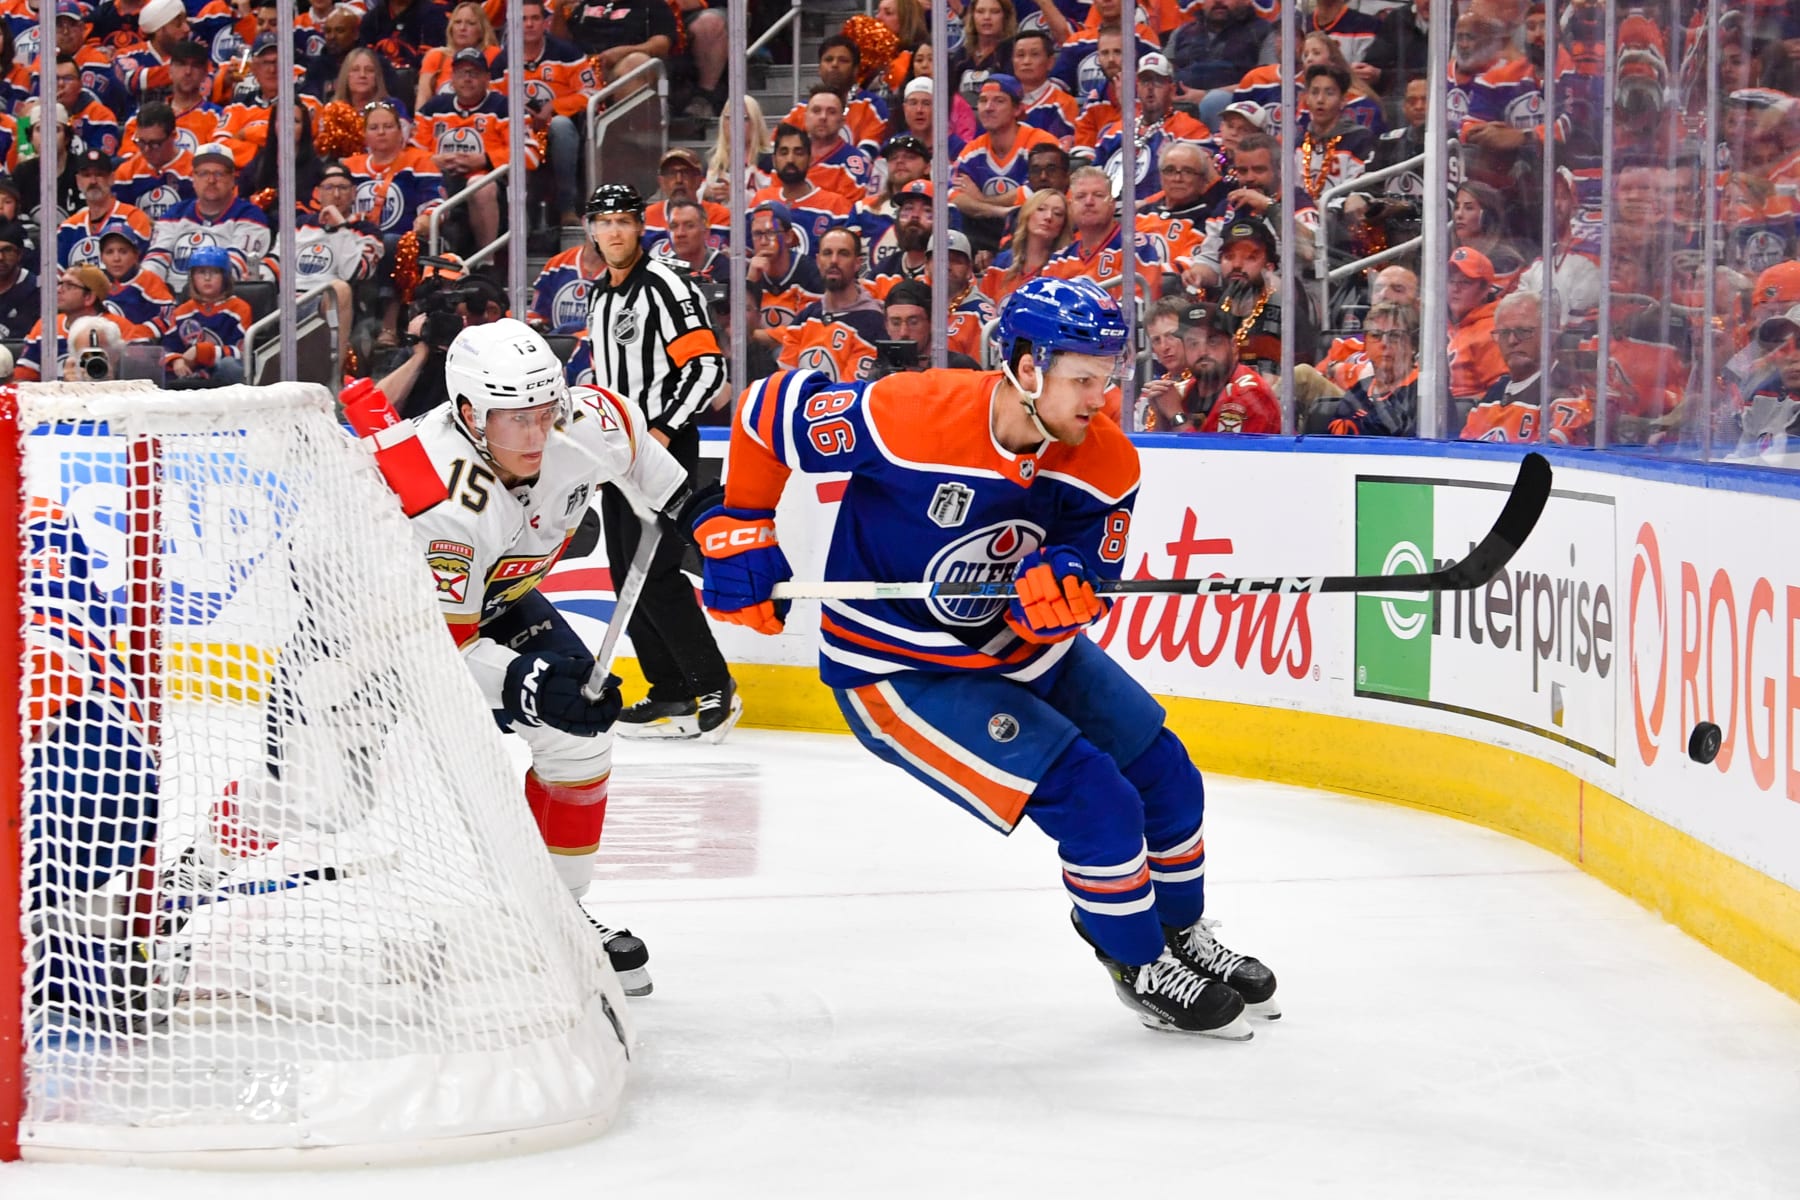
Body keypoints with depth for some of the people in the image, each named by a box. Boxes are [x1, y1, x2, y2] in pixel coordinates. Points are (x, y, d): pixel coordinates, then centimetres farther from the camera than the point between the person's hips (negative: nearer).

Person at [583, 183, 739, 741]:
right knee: (628, 575, 7)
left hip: (663, 446, -9)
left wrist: (662, 432, -21)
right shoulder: (600, 297, 16)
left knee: (654, 574, -14)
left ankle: (715, 688, -8)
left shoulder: (664, 287, -11)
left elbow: (707, 365, -18)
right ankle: (671, 695, 12)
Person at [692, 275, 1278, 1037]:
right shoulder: (910, 417, -30)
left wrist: (1060, 589, -31)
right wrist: (741, 534, -11)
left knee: (1161, 772, 10)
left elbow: (1080, 596, -7)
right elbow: (771, 410, -17)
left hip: (1022, 648, 7)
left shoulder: (1107, 465, -12)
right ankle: (1142, 969, 7)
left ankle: (1182, 935, 35)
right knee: (1089, 796, -15)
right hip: (895, 671, -7)